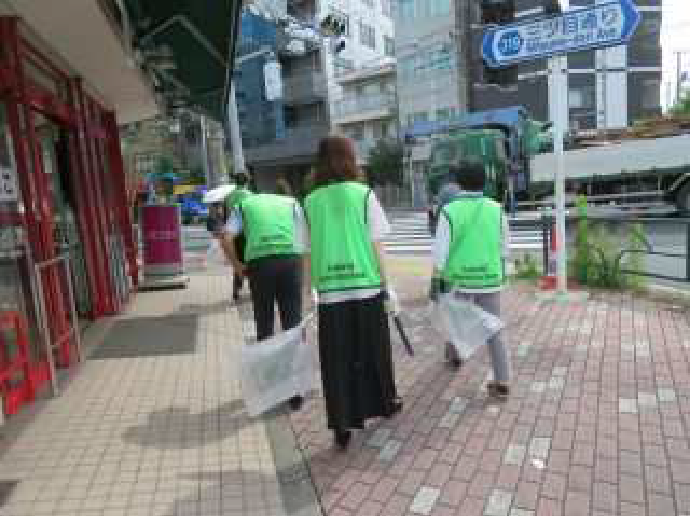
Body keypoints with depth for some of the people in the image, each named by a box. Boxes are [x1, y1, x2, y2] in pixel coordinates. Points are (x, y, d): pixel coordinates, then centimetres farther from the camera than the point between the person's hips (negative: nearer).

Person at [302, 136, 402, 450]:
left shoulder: (311, 202, 2)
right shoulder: (364, 194, -3)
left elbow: (308, 254, 3)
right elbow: (376, 246, -4)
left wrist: (312, 289, 10)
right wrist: (384, 283, 4)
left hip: (329, 291, 1)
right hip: (366, 286, -1)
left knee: (336, 359, 9)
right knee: (374, 350, 18)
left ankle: (342, 426, 16)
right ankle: (385, 402, 38)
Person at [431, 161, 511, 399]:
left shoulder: (450, 211, -10)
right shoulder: (496, 209, -2)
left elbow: (440, 250, -13)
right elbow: (503, 246, 8)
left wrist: (437, 280, -5)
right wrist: (500, 269, 24)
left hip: (459, 277, -1)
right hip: (489, 277, 1)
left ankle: (455, 353, 47)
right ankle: (501, 382, 5)